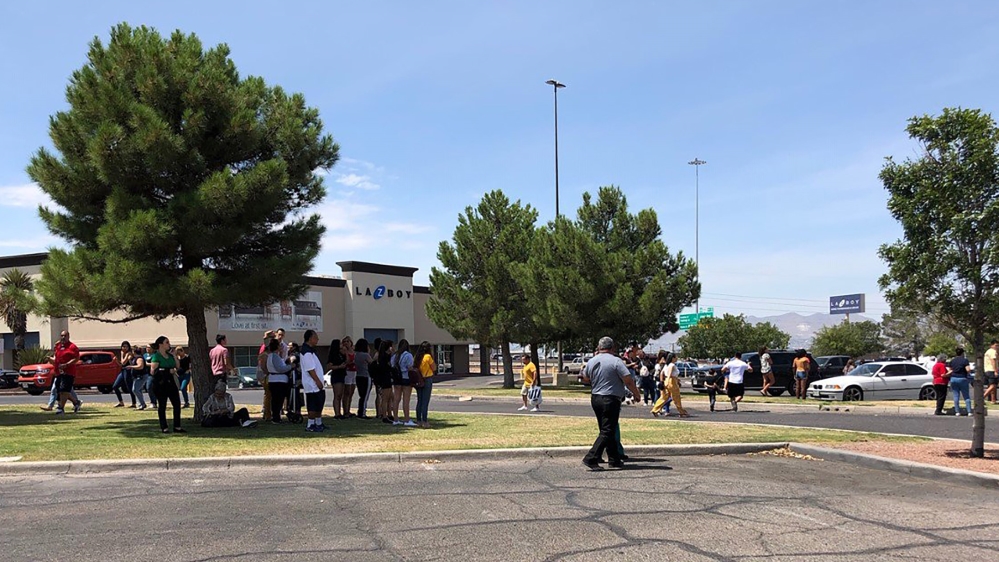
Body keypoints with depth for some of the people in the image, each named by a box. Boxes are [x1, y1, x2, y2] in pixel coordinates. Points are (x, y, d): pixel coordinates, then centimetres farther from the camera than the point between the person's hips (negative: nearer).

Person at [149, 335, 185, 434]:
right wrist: (169, 371, -18)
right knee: (162, 405, 3)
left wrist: (174, 356, 4)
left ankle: (177, 426, 10)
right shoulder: (156, 356, -9)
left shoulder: (170, 355, 13)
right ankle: (163, 427, 12)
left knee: (177, 404, 3)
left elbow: (177, 366, 15)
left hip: (170, 382, 7)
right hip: (160, 384, -7)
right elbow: (153, 371, -17)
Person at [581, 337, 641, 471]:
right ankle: (591, 459, -13)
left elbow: (585, 378, 21)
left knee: (607, 430, 16)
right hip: (610, 400, -7)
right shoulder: (616, 361, -12)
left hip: (595, 398, 7)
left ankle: (614, 459, 23)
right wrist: (636, 393, 0)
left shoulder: (591, 362, 6)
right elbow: (628, 380, -15)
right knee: (607, 432, -4)